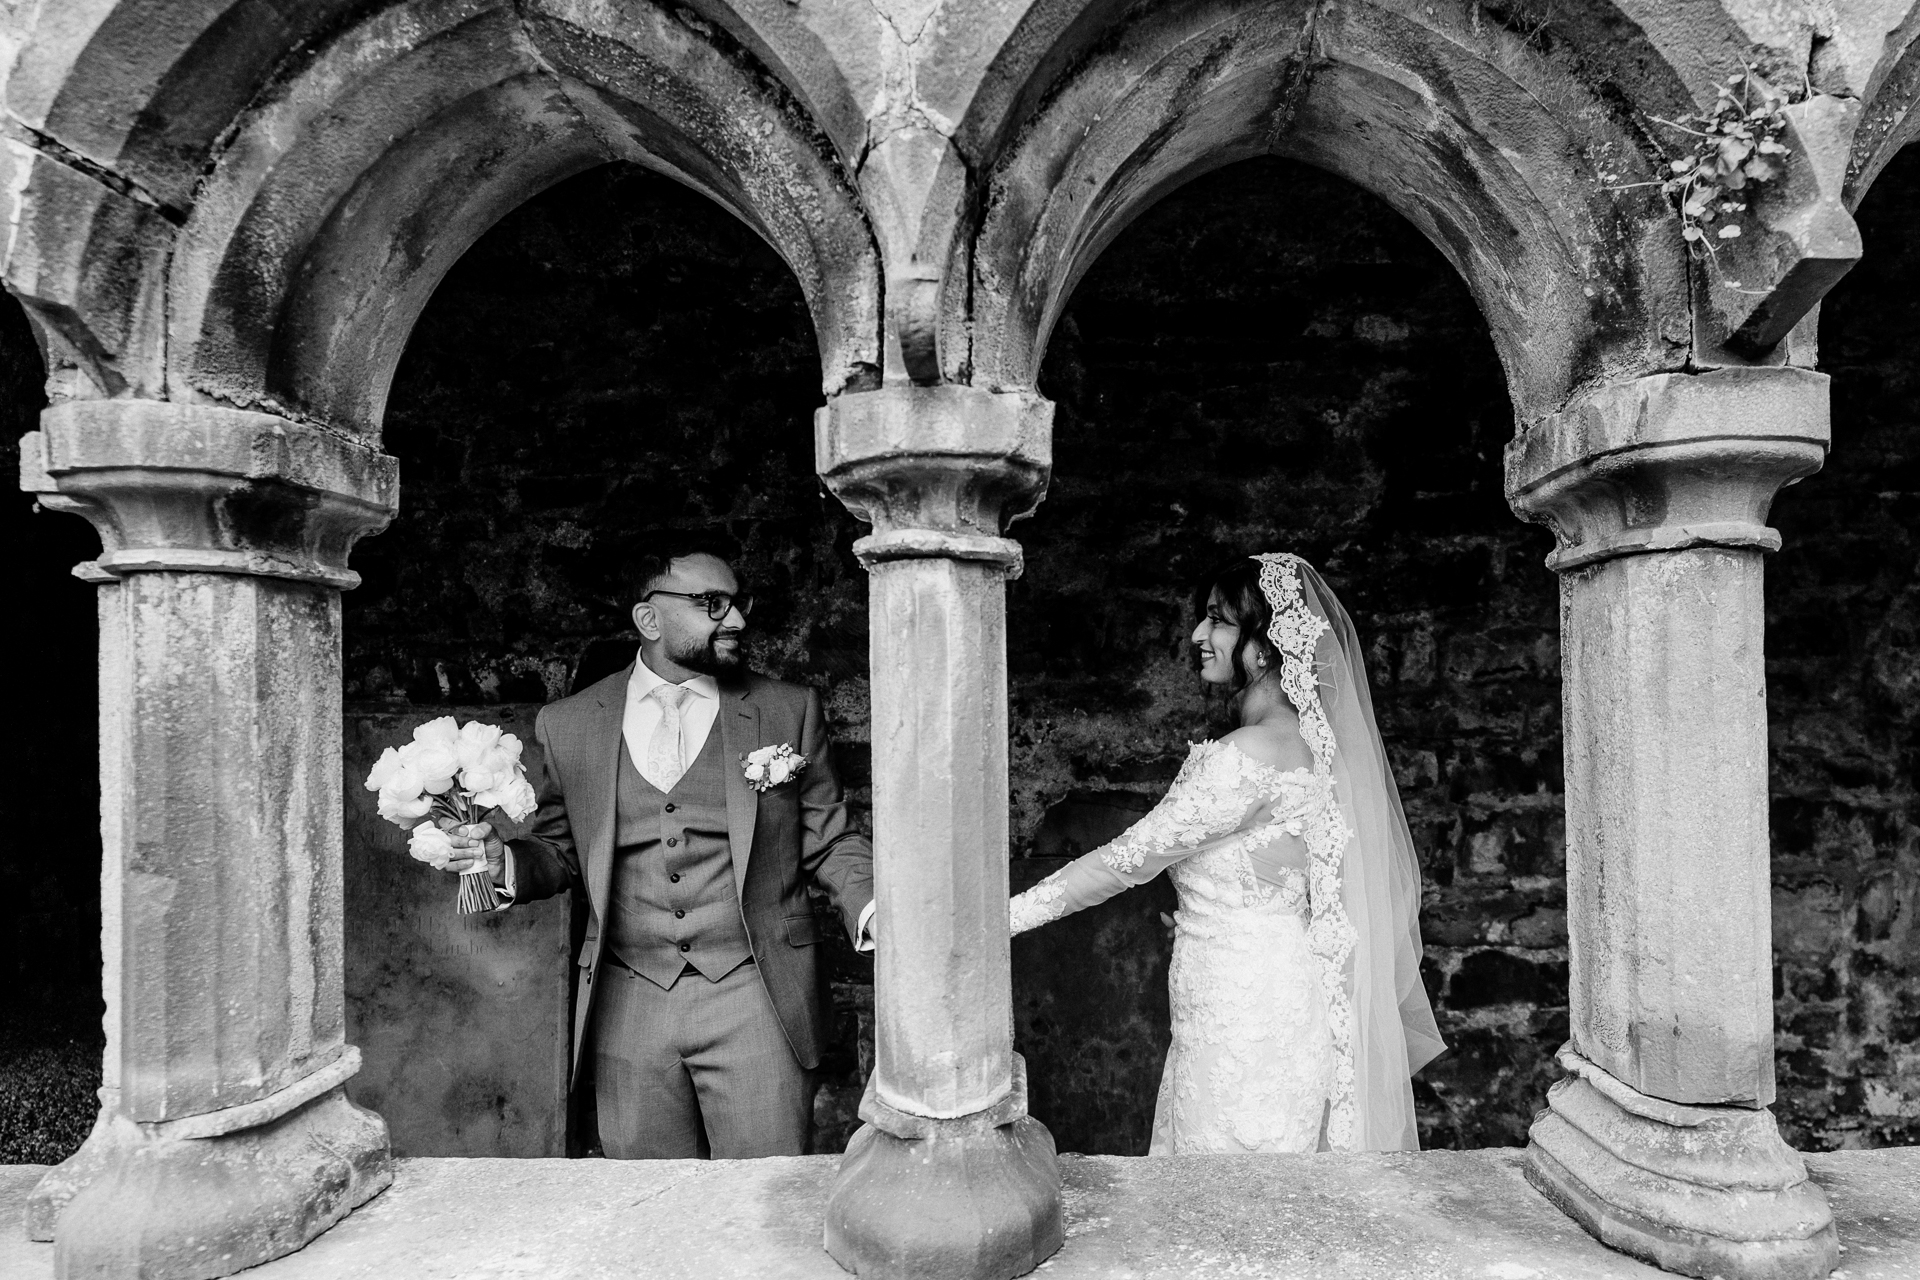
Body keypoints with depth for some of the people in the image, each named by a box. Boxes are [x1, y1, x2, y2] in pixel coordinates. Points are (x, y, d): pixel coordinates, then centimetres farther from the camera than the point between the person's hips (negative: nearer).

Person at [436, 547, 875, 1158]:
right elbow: (560, 852, 12)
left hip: (756, 997, -1)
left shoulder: (789, 710, 2)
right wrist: (504, 860, -8)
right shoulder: (568, 725, 5)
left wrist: (869, 908, -14)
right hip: (628, 1009, 2)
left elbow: (831, 841, 3)